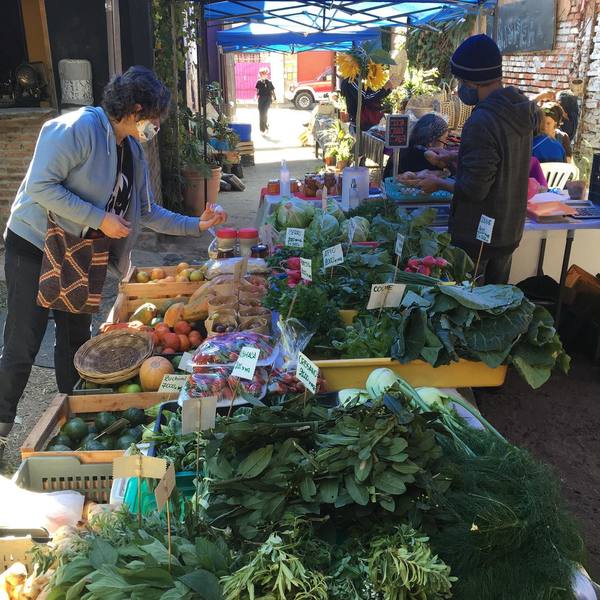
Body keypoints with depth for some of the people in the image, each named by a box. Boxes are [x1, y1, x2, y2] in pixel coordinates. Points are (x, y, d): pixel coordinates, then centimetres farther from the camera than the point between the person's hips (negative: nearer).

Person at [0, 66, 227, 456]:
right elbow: (40, 185, -25)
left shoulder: (132, 150, 6)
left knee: (76, 339, 14)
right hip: (35, 248, -8)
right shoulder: (79, 128, -20)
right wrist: (99, 219, -25)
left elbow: (148, 213, 10)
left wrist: (197, 225, 4)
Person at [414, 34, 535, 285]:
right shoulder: (521, 109, 2)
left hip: (477, 236, -8)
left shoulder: (481, 122, -26)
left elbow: (473, 189, -25)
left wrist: (439, 183, -8)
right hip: (510, 232, 8)